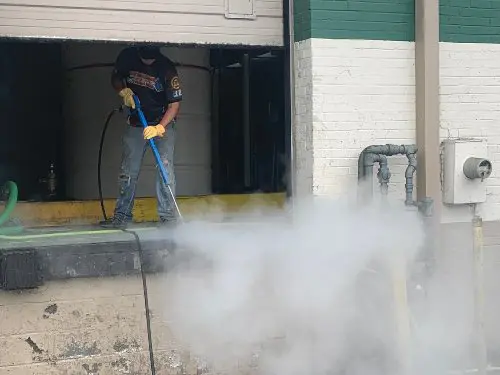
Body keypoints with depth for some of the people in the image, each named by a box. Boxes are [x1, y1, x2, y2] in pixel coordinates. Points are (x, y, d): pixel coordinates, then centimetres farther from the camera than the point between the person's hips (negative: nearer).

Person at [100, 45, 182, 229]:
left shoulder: (167, 68, -19)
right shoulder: (127, 57, -9)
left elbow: (174, 104, -18)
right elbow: (115, 78, 11)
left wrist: (159, 128, -30)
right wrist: (123, 91, -11)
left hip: (163, 123, -3)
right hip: (136, 123, 3)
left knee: (165, 168, -12)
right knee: (128, 171, 3)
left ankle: (168, 217, -9)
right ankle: (122, 215, 11)